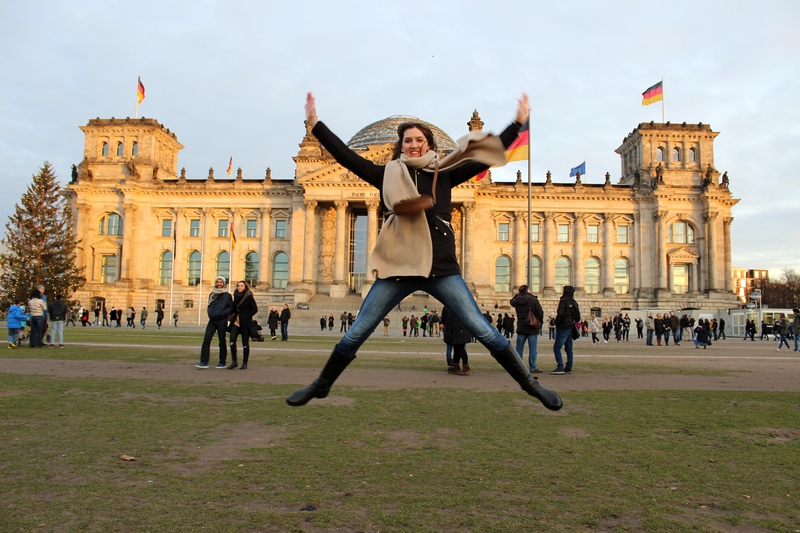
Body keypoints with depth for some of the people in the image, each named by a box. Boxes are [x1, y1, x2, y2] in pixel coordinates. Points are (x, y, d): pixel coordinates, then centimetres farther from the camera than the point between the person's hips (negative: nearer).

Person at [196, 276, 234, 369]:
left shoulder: (227, 295, 0)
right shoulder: (212, 294, 14)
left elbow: (231, 308, -4)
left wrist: (221, 313, -16)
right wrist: (209, 313, 2)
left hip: (222, 321, -4)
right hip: (212, 320, 4)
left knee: (222, 342, 3)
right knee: (206, 340, -7)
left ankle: (222, 362, 13)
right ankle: (204, 362, -7)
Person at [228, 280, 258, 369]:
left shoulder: (249, 297, -5)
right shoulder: (236, 296, 11)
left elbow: (255, 309, -5)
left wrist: (246, 317, -13)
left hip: (245, 323, -4)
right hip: (236, 321, 5)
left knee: (245, 343, 2)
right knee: (232, 340, -9)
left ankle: (244, 363, 12)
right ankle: (234, 361, 1)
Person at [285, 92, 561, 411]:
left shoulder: (445, 174, 9)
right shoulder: (388, 175, 10)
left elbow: (484, 157, 8)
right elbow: (345, 156, 9)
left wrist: (518, 124, 6)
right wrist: (314, 124, 7)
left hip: (442, 267, 0)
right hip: (398, 265, 1)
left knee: (483, 331, -2)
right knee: (356, 334, 3)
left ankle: (529, 383, 12)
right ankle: (321, 386, 23)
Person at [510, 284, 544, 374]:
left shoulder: (517, 301, 1)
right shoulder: (533, 300, -11)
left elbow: (511, 302, 26)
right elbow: (540, 312, -10)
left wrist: (517, 295, 18)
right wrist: (540, 323, 4)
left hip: (521, 328, 4)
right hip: (532, 329, -4)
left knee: (519, 348, 11)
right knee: (533, 348, 1)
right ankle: (533, 368, 1)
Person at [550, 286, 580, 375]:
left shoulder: (563, 301, -13)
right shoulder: (574, 302, 12)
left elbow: (561, 314, -20)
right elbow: (578, 317, 14)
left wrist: (556, 322, -6)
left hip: (563, 327, -9)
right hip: (570, 327, 9)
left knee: (557, 347, -8)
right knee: (568, 348, 11)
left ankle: (560, 367, -16)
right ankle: (569, 368, 13)